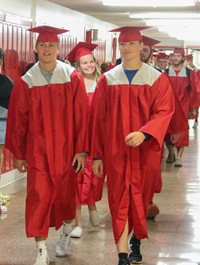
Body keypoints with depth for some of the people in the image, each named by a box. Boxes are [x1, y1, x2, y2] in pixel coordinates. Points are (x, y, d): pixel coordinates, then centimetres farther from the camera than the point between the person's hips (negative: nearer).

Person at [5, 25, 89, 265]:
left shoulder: (73, 78, -5)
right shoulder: (25, 82, -3)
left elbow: (81, 116, -4)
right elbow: (18, 120, 1)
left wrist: (81, 149, -7)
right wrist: (18, 154, 4)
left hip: (65, 149, 1)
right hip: (37, 150, 0)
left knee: (66, 194, 14)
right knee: (39, 197, -4)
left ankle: (65, 234, 41)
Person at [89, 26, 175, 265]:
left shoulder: (157, 79, -2)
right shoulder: (107, 79, 2)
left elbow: (164, 112, -10)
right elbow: (97, 118, 3)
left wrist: (144, 133, -27)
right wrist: (96, 155, 1)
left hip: (144, 150, 0)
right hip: (115, 150, 0)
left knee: (140, 198, 12)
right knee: (119, 200, -2)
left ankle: (136, 240, 36)